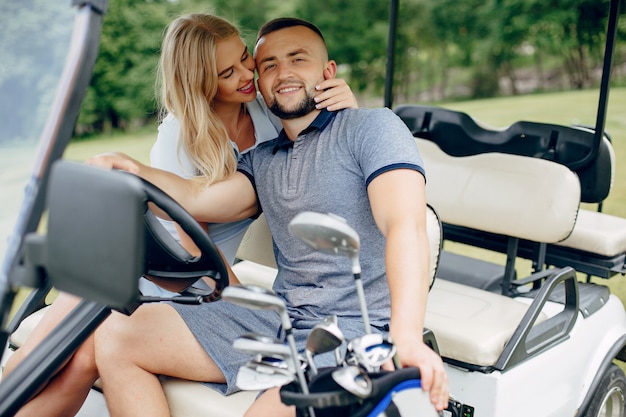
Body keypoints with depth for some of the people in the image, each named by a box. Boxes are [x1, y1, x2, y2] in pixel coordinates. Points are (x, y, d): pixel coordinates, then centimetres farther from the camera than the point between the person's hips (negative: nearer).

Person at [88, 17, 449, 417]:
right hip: (277, 316, 7)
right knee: (114, 337, -1)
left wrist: (406, 336, -34)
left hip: (354, 328, -7)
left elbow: (405, 225, -19)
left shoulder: (372, 126, -3)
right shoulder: (262, 161, 19)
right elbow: (197, 201, 2)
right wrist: (128, 167, -17)